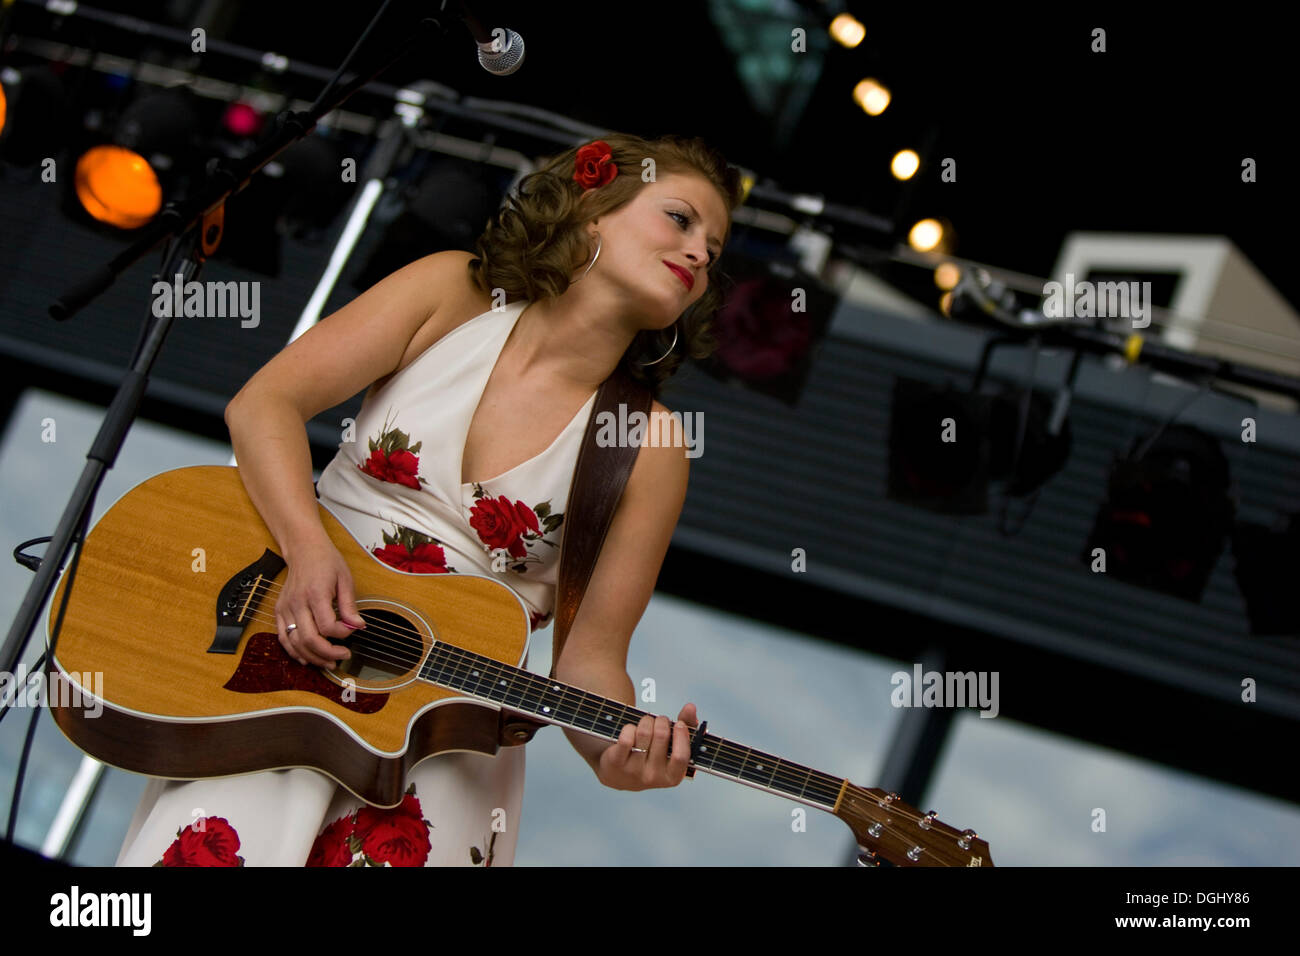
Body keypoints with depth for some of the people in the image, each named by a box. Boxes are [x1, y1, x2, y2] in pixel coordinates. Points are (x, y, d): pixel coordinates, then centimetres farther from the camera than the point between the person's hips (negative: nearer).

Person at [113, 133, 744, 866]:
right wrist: (309, 551, -18)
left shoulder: (648, 448, 3)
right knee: (206, 847, -23)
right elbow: (264, 404, -2)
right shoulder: (453, 292, 4)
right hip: (285, 646, -1)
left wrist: (614, 749, -20)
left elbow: (590, 653, 2)